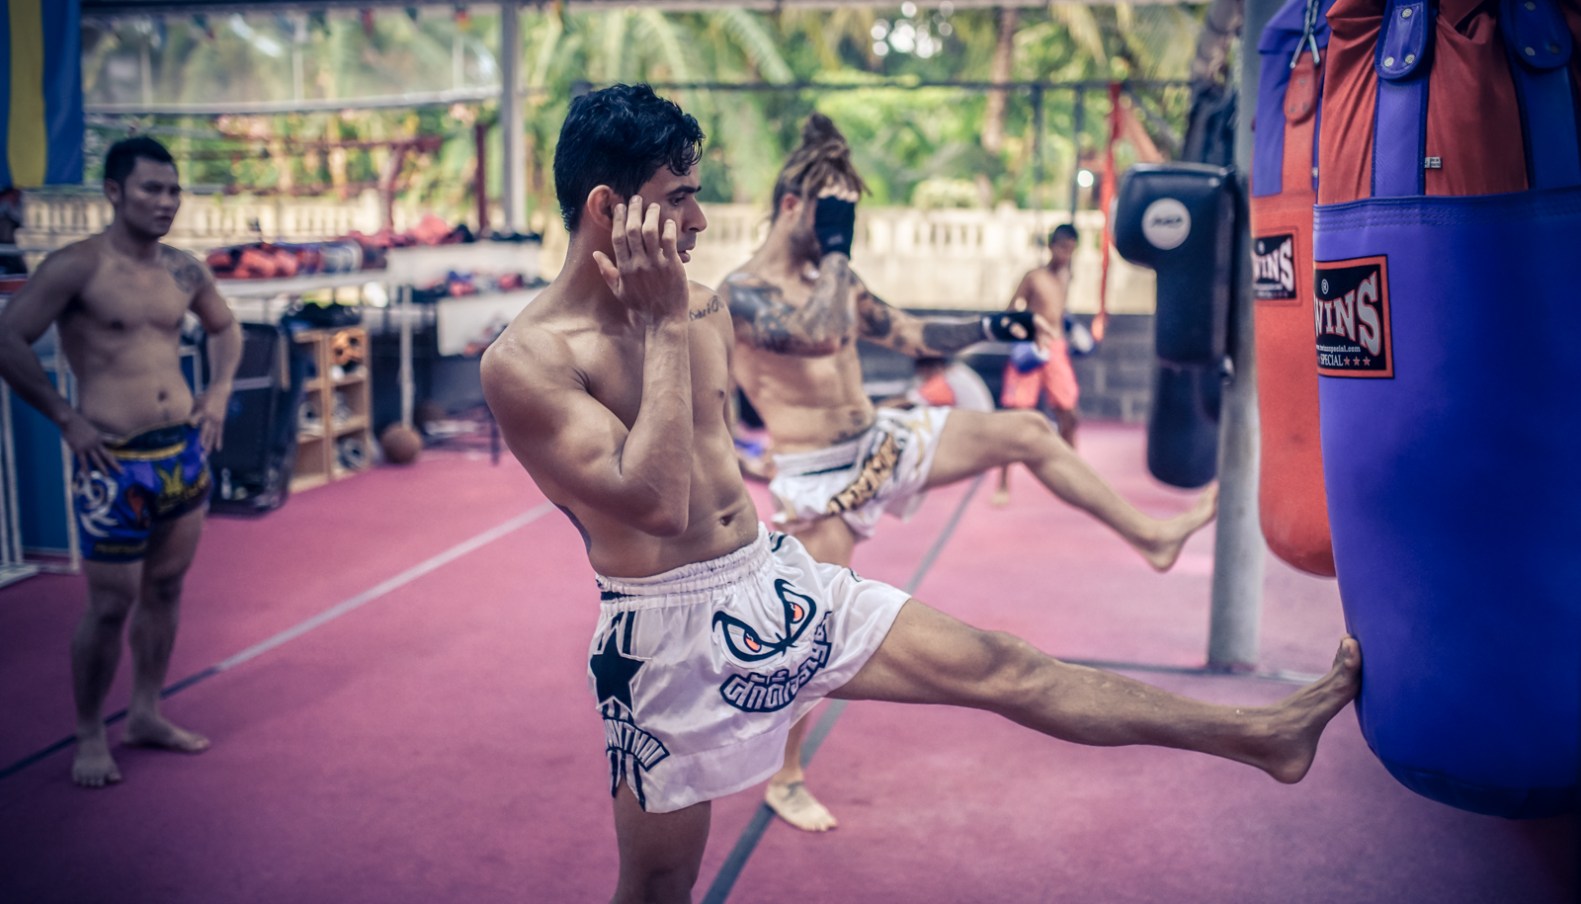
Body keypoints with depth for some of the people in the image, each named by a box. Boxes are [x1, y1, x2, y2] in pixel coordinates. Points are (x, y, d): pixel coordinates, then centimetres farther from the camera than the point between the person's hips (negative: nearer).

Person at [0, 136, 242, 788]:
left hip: (185, 450, 6)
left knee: (166, 589, 15)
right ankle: (89, 738, 18)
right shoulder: (76, 267, -11)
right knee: (111, 605, 0)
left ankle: (145, 715, 30)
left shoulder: (183, 270, 8)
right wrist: (67, 418, -12)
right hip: (115, 460, -6)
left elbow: (225, 328, 25)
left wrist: (218, 393, 12)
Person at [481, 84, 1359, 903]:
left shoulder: (703, 306, 5)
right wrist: (664, 329, -23)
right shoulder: (525, 360, -17)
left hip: (778, 577, 5)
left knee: (1000, 666, 2)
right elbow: (656, 503, -26)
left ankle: (1262, 735, 9)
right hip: (668, 634, -5)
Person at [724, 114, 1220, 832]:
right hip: (818, 479, -7)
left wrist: (990, 327, 4)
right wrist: (836, 249, -24)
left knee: (1025, 432, 1)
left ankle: (1149, 536, 13)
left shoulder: (829, 276, 9)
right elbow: (822, 335, -34)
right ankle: (785, 780, 21)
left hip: (883, 442, 7)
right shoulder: (741, 294, -16)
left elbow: (909, 335, 16)